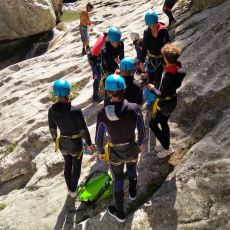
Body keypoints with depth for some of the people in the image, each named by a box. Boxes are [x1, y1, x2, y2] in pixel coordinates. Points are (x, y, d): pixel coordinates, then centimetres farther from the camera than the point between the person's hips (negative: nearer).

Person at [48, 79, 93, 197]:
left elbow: (52, 129, -2)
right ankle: (73, 191, 36)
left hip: (63, 143, 4)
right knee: (76, 167, 19)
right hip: (76, 143, -4)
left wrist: (56, 141, 16)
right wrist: (89, 143, -2)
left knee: (67, 165, 25)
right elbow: (83, 129, -18)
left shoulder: (51, 110, -17)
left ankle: (69, 189, 43)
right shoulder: (76, 110, -30)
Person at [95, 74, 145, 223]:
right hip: (132, 149, 2)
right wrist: (140, 143, 12)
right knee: (132, 168, 35)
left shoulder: (103, 114, -27)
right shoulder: (135, 108, -24)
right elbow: (142, 131, -9)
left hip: (115, 153, -1)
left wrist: (101, 151, 7)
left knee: (118, 180, 22)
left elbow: (99, 138, -13)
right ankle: (132, 193, 62)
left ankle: (120, 214, 39)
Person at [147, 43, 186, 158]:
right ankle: (166, 145, 44)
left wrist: (152, 89, -14)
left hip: (164, 104, -9)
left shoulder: (169, 76, -36)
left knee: (153, 124, 11)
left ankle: (167, 148, 20)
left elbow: (162, 96, -30)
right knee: (164, 123, 26)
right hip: (172, 100, 9)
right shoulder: (178, 69, -9)